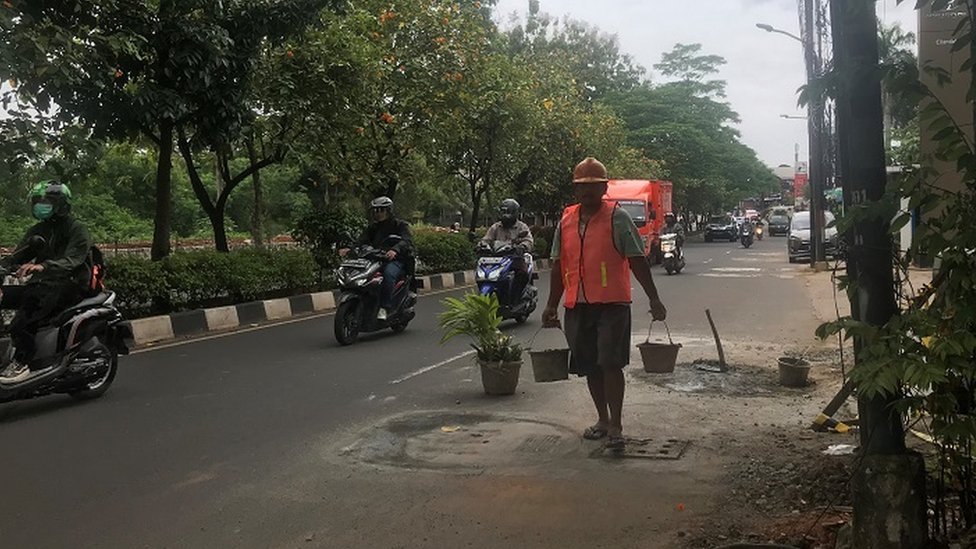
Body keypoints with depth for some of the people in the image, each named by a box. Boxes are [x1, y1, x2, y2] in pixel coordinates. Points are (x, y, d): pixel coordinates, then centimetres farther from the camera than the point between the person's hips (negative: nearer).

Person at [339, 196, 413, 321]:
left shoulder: (400, 225, 5)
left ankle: (384, 307, -37)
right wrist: (350, 249, -15)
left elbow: (407, 240, -15)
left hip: (397, 260, -5)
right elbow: (362, 241, 7)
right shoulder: (373, 228, 22)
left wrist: (395, 250, -37)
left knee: (388, 273, -38)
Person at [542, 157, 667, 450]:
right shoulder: (566, 221, 11)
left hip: (612, 304, -5)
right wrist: (552, 305, 15)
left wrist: (654, 299, -8)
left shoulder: (617, 218, -4)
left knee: (610, 363, -9)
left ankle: (615, 426, 0)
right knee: (590, 366, 12)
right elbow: (558, 266, 15)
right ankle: (602, 419, 27)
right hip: (577, 305, 5)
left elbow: (637, 261, -5)